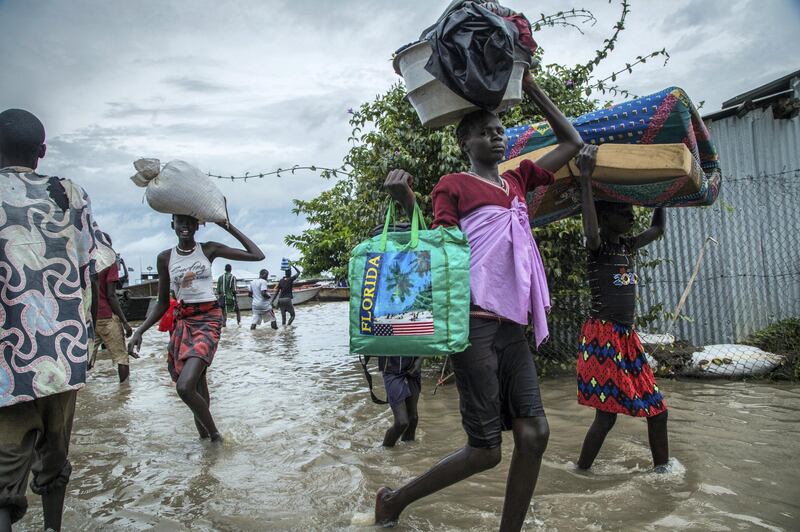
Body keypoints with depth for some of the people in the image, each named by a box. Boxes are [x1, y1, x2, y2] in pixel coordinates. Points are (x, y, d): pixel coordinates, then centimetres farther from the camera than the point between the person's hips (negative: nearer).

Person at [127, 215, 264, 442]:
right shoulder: (165, 258, 7)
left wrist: (229, 227, 1)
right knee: (197, 387, 6)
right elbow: (162, 304, 13)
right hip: (182, 322, 4)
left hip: (208, 319, -4)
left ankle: (213, 433, 0)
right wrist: (139, 331, 1)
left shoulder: (209, 249, 2)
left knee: (185, 387, -20)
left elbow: (258, 256, -2)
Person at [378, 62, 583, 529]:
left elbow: (572, 143, 27)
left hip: (512, 325, 7)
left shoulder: (518, 180, 20)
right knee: (486, 450, -2)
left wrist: (530, 87, 22)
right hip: (474, 322, -7)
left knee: (534, 433, -1)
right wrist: (408, 202, -20)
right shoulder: (453, 186, 2)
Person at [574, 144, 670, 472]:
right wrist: (585, 178, -34)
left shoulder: (627, 246, 13)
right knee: (607, 414, -5)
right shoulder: (597, 248, -10)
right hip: (602, 338, -8)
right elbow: (592, 234, -35)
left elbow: (658, 228, 30)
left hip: (627, 337, 8)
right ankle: (581, 472, 10)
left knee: (657, 408, 11)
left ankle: (661, 468, 27)